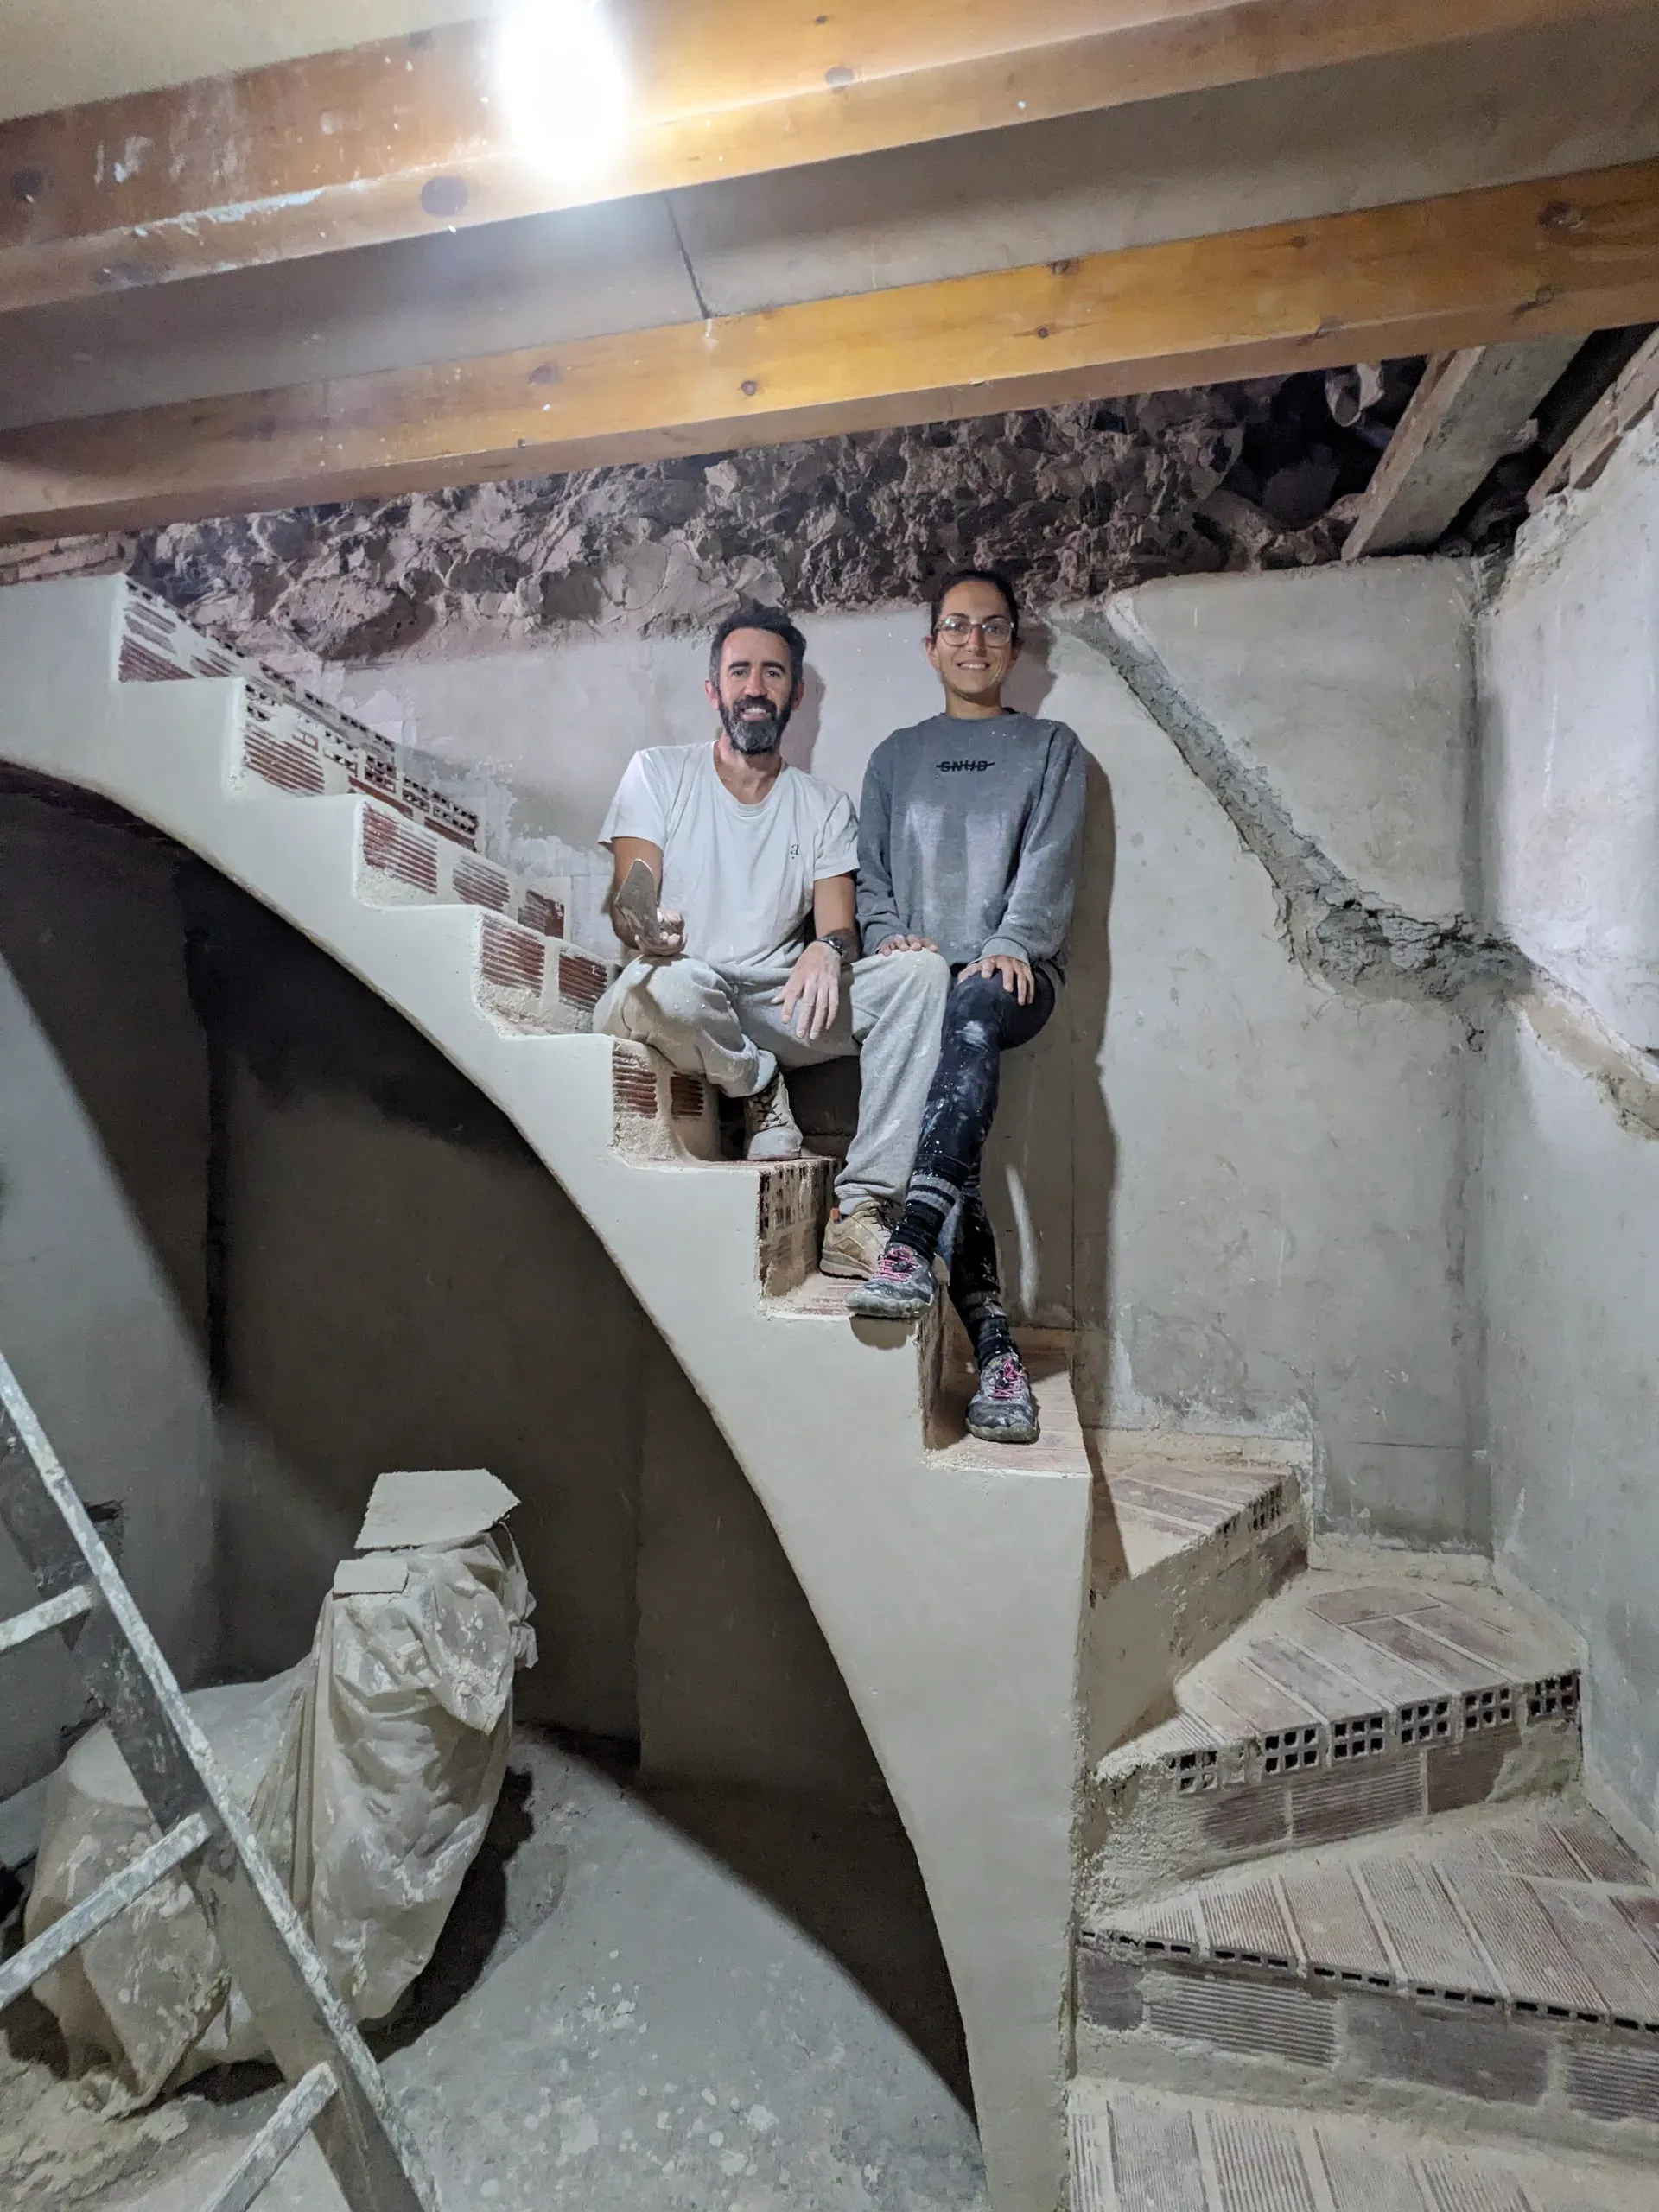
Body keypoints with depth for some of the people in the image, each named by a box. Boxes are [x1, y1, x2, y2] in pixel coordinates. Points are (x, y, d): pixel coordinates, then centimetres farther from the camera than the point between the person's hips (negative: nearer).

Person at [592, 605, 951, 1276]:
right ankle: (761, 1091, -6)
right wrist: (645, 928, -30)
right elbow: (627, 902, -4)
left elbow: (839, 924, 0)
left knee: (920, 973, -21)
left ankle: (861, 1211, -26)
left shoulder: (825, 807, 14)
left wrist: (828, 949, -25)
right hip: (676, 1003, -2)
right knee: (674, 984, -40)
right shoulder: (658, 773, 8)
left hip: (778, 1008, 3)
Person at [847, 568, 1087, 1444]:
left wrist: (1012, 944, -16)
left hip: (1012, 972, -2)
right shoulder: (896, 755, 26)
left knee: (973, 1011, -38)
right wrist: (890, 936, -3)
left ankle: (912, 1247, -46)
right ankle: (994, 1347, -27)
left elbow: (1049, 862, 2)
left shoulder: (1050, 747, 19)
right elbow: (870, 873, 18)